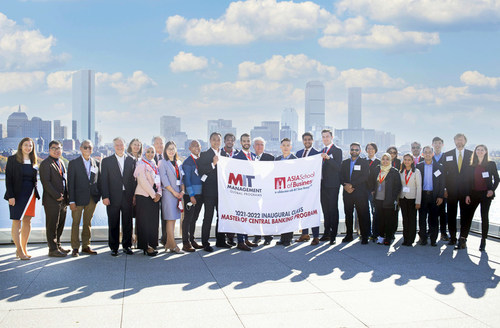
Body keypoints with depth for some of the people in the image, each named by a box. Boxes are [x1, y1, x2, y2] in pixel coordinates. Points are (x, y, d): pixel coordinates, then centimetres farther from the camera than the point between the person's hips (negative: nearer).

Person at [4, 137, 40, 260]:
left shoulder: (33, 161, 11)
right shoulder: (12, 159, -3)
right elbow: (8, 179, -7)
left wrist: (35, 193, 7)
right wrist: (11, 196, -14)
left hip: (30, 194, 5)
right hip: (17, 195, -5)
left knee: (27, 221, 6)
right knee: (17, 222, -3)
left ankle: (24, 248, 14)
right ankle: (19, 250, 0)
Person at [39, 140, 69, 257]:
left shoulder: (61, 162, 18)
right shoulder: (45, 163, -8)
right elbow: (46, 182, -15)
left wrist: (66, 196, 11)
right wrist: (57, 196, -16)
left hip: (63, 200, 8)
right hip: (51, 200, -8)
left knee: (60, 225, 13)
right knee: (52, 225, -1)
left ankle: (58, 246, 23)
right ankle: (53, 249, 5)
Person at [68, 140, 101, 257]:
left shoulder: (96, 163, 9)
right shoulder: (73, 163, -1)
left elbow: (99, 181, 13)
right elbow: (70, 183, -5)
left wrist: (99, 195, 2)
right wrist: (71, 201, -11)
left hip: (92, 198, 3)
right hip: (78, 198, -3)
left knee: (88, 223, 11)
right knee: (76, 223, 2)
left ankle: (86, 246, 20)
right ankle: (75, 248, 11)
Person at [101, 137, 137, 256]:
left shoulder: (131, 160, 8)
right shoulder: (107, 161, 4)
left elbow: (134, 178, 7)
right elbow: (104, 180, 0)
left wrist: (134, 195, 0)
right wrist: (105, 196, -8)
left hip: (128, 197, 1)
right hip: (113, 197, -1)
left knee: (128, 223, 7)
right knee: (113, 224, 5)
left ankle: (127, 246, 18)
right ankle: (114, 247, 15)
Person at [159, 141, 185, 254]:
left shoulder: (178, 163, 16)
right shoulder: (163, 163, -2)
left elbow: (181, 178, 15)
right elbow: (164, 180, -9)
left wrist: (182, 191, 0)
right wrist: (174, 192, -12)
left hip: (178, 193, 6)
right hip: (168, 193, -6)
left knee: (173, 219, 7)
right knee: (170, 219, -7)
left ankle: (168, 244, 12)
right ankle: (173, 246, -7)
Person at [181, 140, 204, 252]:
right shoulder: (188, 161, -7)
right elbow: (186, 179, -11)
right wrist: (191, 195, -16)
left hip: (200, 194, 7)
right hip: (190, 194, -7)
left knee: (194, 218, 13)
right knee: (188, 218, -3)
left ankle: (191, 240, 22)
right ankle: (186, 243, 1)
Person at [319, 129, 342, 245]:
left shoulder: (337, 150, -4)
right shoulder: (321, 151, 18)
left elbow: (338, 167, -16)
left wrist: (328, 158, -26)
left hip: (332, 185, -7)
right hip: (323, 184, 7)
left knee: (333, 210, -6)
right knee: (326, 210, 11)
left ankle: (333, 236, -4)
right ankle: (326, 233, 18)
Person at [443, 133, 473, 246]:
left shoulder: (472, 155, 5)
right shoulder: (447, 155, 8)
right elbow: (444, 173, 6)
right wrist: (444, 188, -1)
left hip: (466, 190, -1)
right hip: (451, 190, 1)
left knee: (465, 215, 1)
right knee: (451, 215, 4)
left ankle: (463, 238, 8)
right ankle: (452, 238, 13)